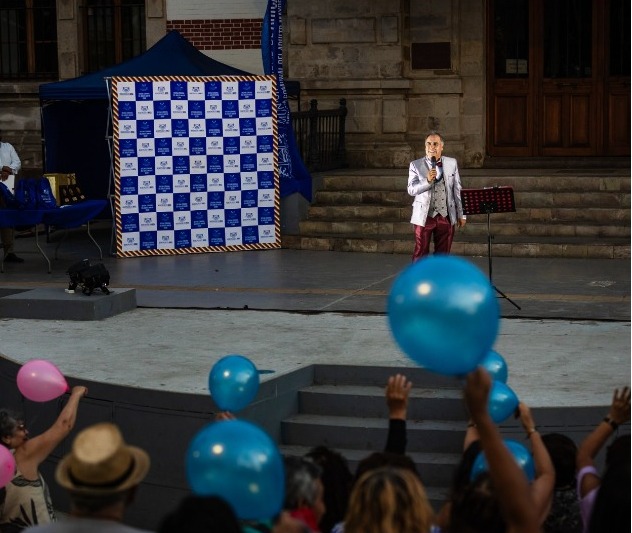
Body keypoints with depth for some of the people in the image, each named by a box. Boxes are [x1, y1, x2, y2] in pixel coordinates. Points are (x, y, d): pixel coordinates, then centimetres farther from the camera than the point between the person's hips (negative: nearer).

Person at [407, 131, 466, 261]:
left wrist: (461, 214, 9)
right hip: (424, 216, -2)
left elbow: (458, 190, 10)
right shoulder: (416, 165, 1)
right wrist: (427, 180, -25)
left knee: (443, 253, 8)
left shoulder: (452, 163, 7)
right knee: (421, 253, 0)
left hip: (446, 216, 2)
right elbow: (411, 190, -9)